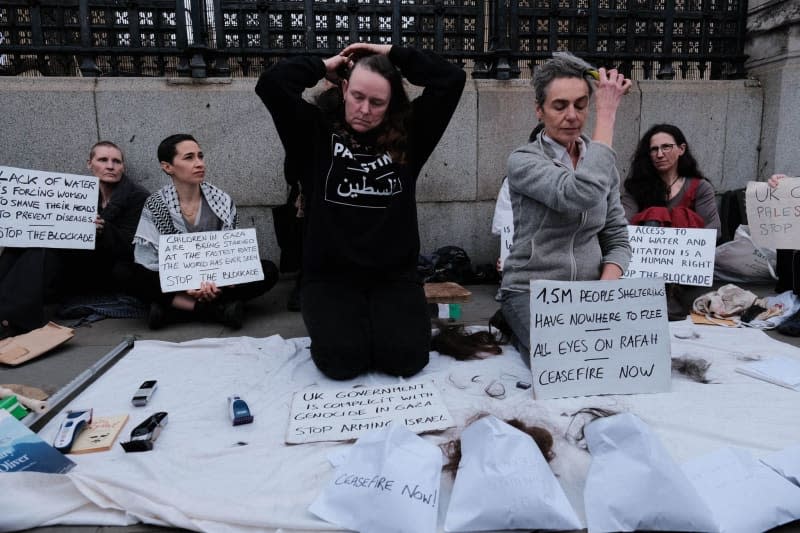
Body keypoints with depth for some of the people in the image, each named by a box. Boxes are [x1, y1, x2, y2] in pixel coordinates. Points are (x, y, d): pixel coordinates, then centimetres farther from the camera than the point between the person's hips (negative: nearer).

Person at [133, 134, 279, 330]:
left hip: (216, 283, 2)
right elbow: (148, 259, -11)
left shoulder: (222, 201, 0)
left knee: (268, 271, -21)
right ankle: (220, 309, -27)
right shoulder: (155, 205, -4)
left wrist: (217, 283, -24)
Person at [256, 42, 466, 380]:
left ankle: (374, 327, 15)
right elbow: (271, 83, -9)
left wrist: (392, 54, 6)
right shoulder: (317, 131, 3)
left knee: (406, 357, -19)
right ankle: (341, 326, 14)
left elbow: (451, 80, 2)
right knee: (342, 359, -22)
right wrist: (325, 66, 4)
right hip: (329, 276, -1)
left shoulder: (408, 136, 7)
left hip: (395, 275, 2)